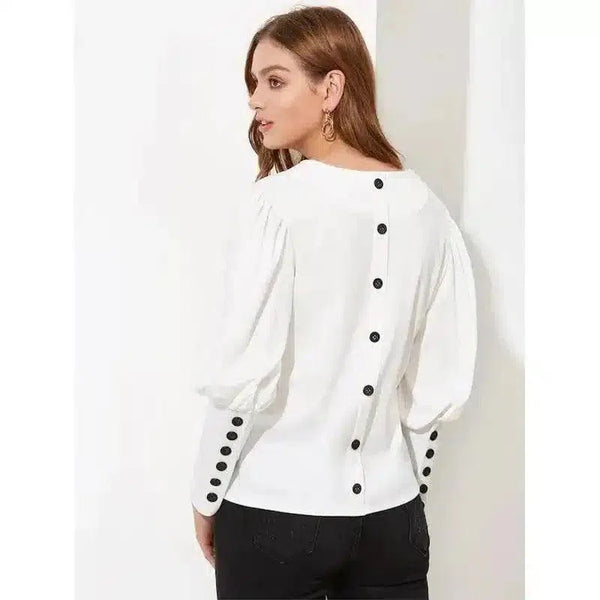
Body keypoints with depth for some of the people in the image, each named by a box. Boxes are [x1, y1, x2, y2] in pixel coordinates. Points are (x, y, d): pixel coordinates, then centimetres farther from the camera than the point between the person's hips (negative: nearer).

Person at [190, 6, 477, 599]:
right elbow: (443, 384, 1)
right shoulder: (426, 209, 0)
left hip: (274, 514, -4)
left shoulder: (274, 204, -15)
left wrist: (207, 496, -2)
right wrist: (403, 485, 13)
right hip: (391, 517, 4)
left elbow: (245, 376, -16)